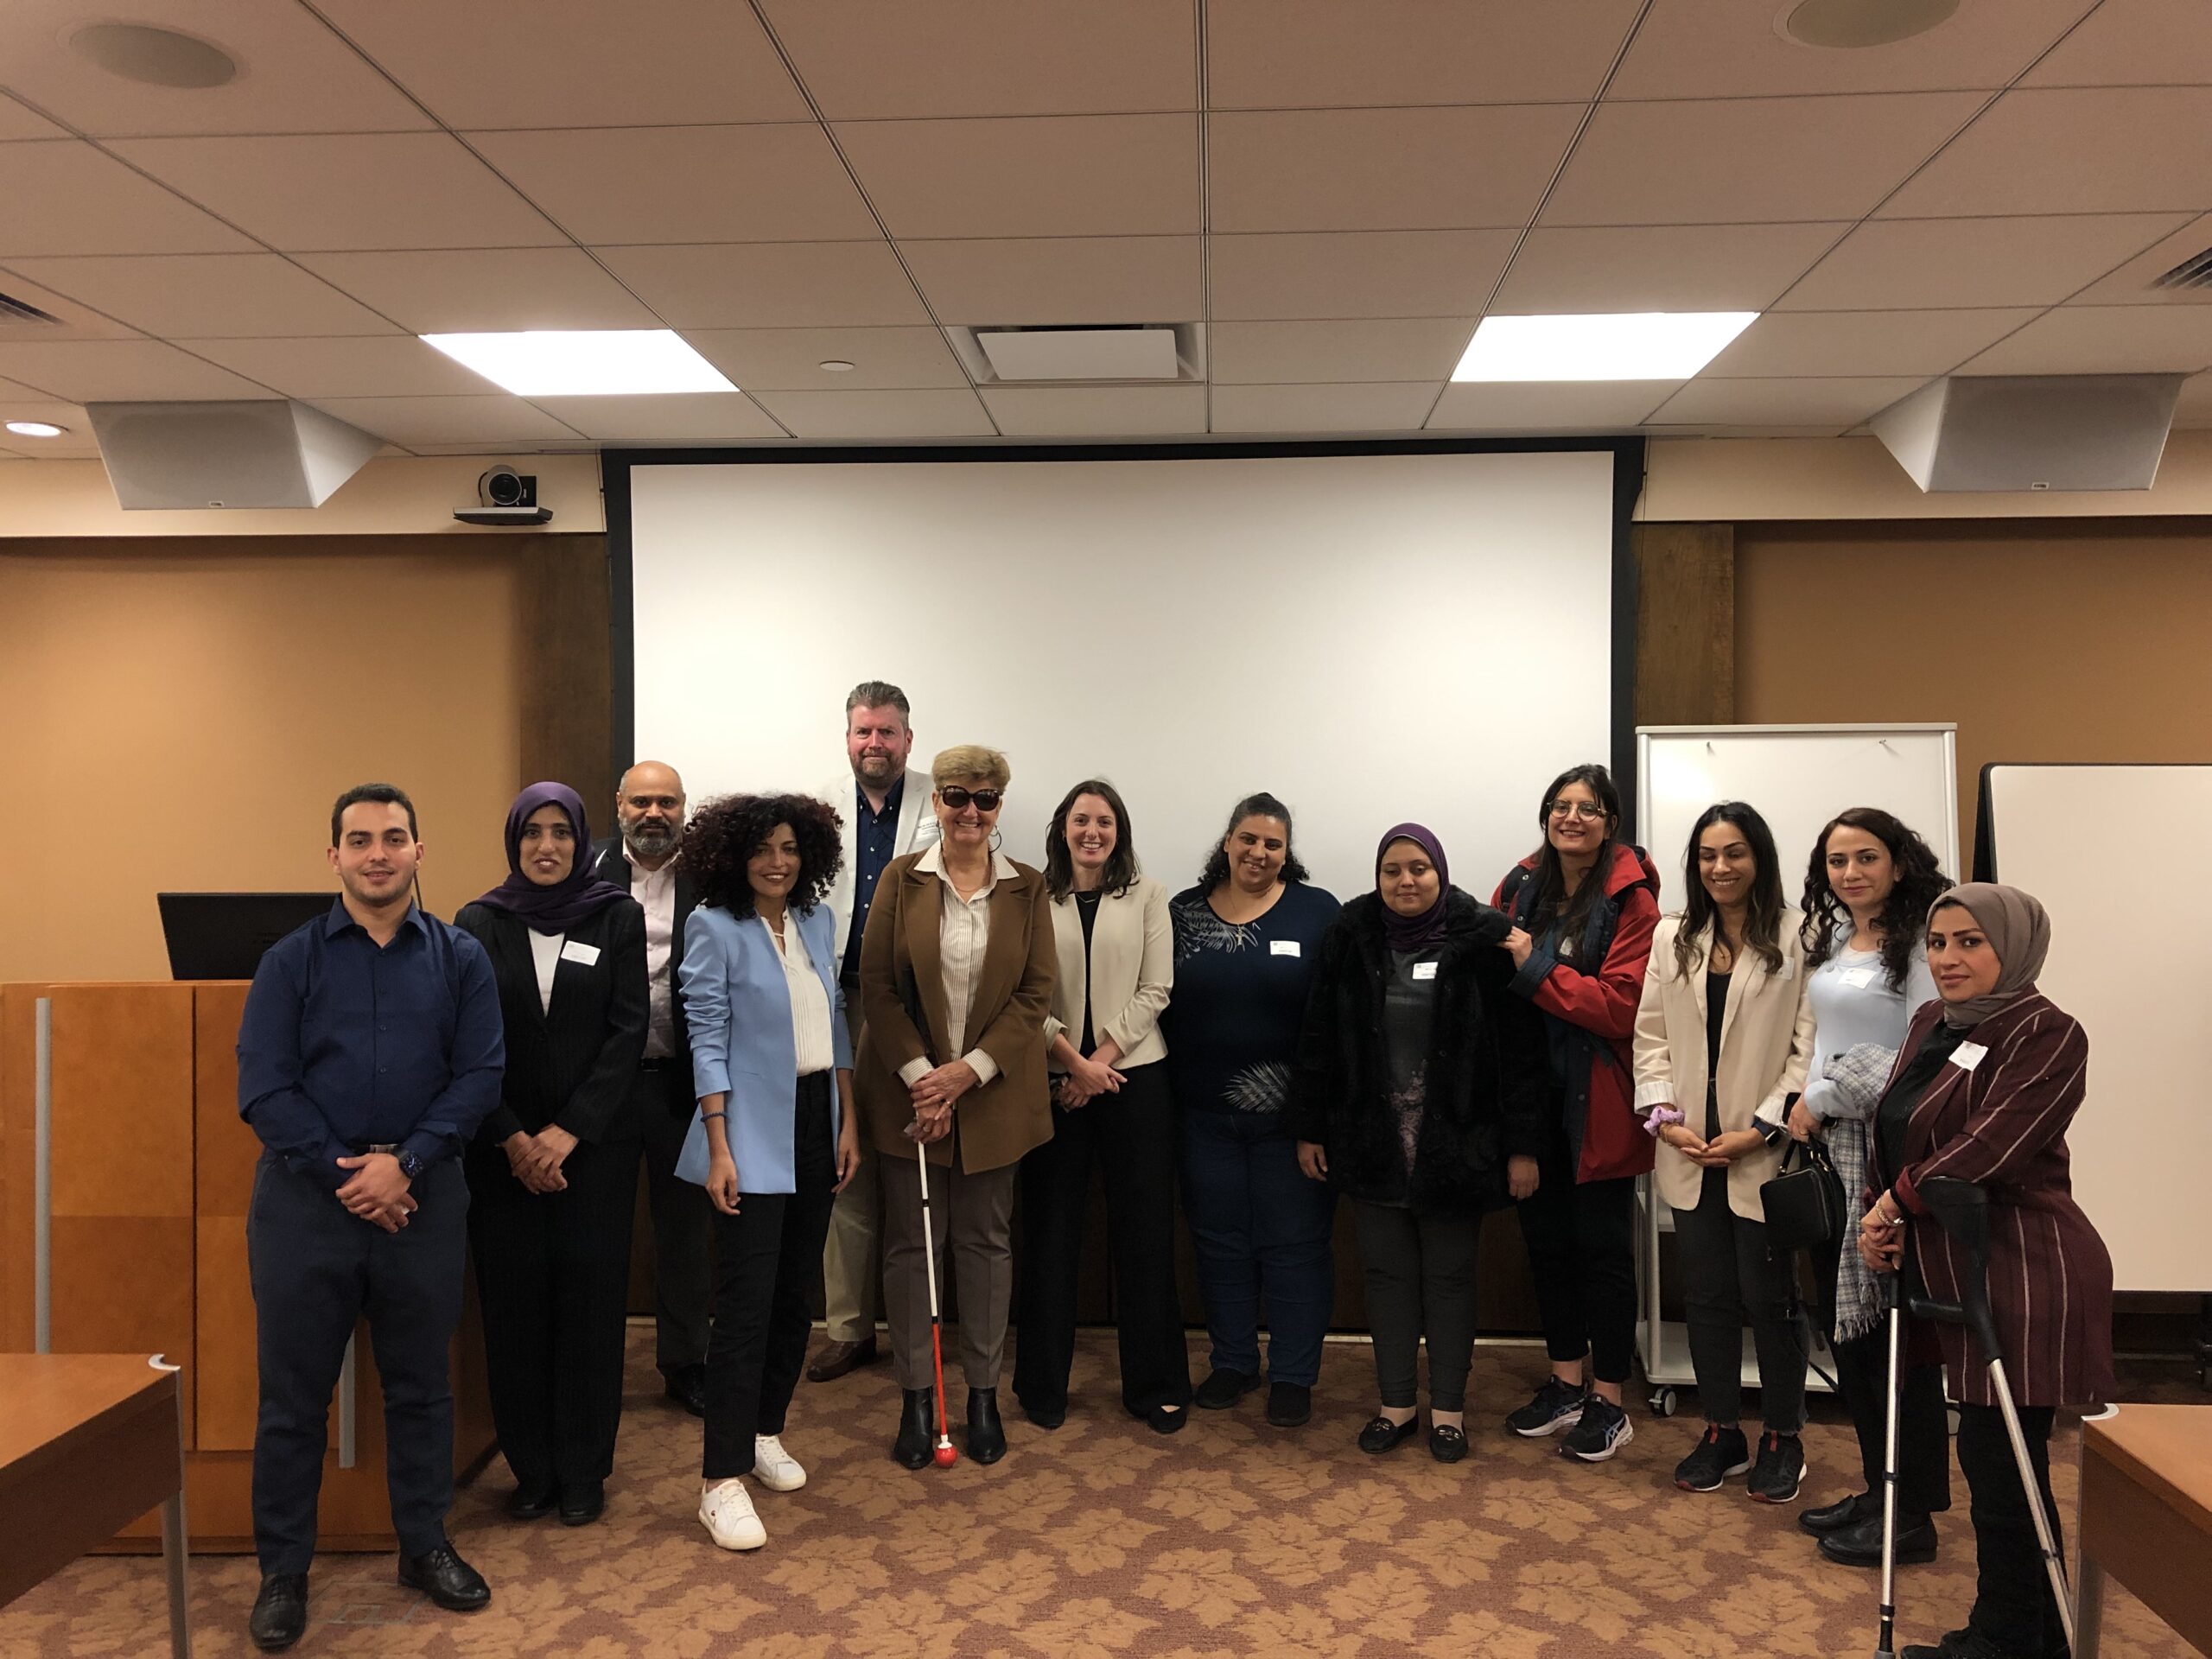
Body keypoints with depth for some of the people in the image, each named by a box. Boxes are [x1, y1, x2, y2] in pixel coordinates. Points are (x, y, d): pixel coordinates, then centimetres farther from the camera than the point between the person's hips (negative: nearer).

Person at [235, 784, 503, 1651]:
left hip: (422, 1194, 1)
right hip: (306, 1193, 0)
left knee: (421, 1383, 12)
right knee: (293, 1391, 7)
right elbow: (263, 1089, -5)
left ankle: (425, 1545, 28)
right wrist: (343, 1172, -12)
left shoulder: (460, 958, 3)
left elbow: (480, 1075, -4)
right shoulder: (291, 960, 1)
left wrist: (404, 1164, -14)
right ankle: (283, 1569, 23)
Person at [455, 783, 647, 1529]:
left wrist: (567, 1132, -11)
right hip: (501, 1147, 1)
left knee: (589, 1300, 2)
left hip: (595, 1142, -1)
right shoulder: (478, 923, 2)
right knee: (513, 1304, 5)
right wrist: (514, 1140, -9)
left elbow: (628, 1032, -4)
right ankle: (531, 1469, 19)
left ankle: (584, 1472, 16)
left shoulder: (618, 916, 0)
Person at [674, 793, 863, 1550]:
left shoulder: (817, 921, 7)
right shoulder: (716, 928, -8)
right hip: (754, 1131, -6)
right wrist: (718, 1148, -15)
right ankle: (721, 1477, -1)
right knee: (745, 1301, -7)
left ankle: (765, 1431, 28)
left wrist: (849, 1121, 8)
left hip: (817, 1121, 6)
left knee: (796, 1289, 12)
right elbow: (707, 1040, -11)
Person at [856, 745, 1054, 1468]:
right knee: (911, 1244, 6)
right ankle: (916, 1398, 18)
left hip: (993, 1092, 1)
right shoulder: (901, 879, -1)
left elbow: (1036, 992, -3)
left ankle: (983, 1394, 22)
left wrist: (967, 1071, -12)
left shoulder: (1028, 889, 1)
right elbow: (876, 983, -4)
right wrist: (919, 1074, -12)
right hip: (910, 1090, 0)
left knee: (986, 1242, 9)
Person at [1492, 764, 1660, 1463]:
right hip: (1533, 1096, 5)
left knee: (1602, 1246, 5)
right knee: (1545, 1238, 14)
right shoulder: (1519, 889, 6)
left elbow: (1622, 1005, -19)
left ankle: (1609, 1402, 19)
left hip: (1597, 1101, -5)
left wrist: (1535, 969, -18)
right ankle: (1567, 1382, 30)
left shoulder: (1630, 900, -10)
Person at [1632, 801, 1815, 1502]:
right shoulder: (1671, 937, 8)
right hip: (1689, 1152, 4)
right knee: (1705, 1296, 13)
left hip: (1762, 1153, -4)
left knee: (1768, 1297, 6)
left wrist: (1760, 1130, -14)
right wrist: (1663, 1116, -5)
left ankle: (1782, 1439, 24)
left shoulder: (1797, 937, -7)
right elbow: (1651, 1034, 7)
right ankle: (1721, 1433, 27)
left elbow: (1809, 1044, -10)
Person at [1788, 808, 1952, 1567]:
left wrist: (1824, 1097, -12)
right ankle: (1874, 1486, 27)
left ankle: (1911, 1512, 13)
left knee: (1894, 1329, 0)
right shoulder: (1832, 944, 13)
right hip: (1833, 1152, 8)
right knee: (1846, 1325, 13)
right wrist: (1806, 1111, 7)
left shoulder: (1919, 943, -11)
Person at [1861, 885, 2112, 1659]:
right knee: (1992, 1460, 15)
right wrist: (1880, 1217, -1)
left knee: (1999, 1463, -2)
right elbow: (1893, 1132, 14)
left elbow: (1991, 1144, -21)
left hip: (2026, 1280, -8)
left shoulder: (2046, 1034, -13)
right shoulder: (1931, 1025, 12)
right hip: (1960, 1276, 8)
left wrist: (1899, 1201, -10)